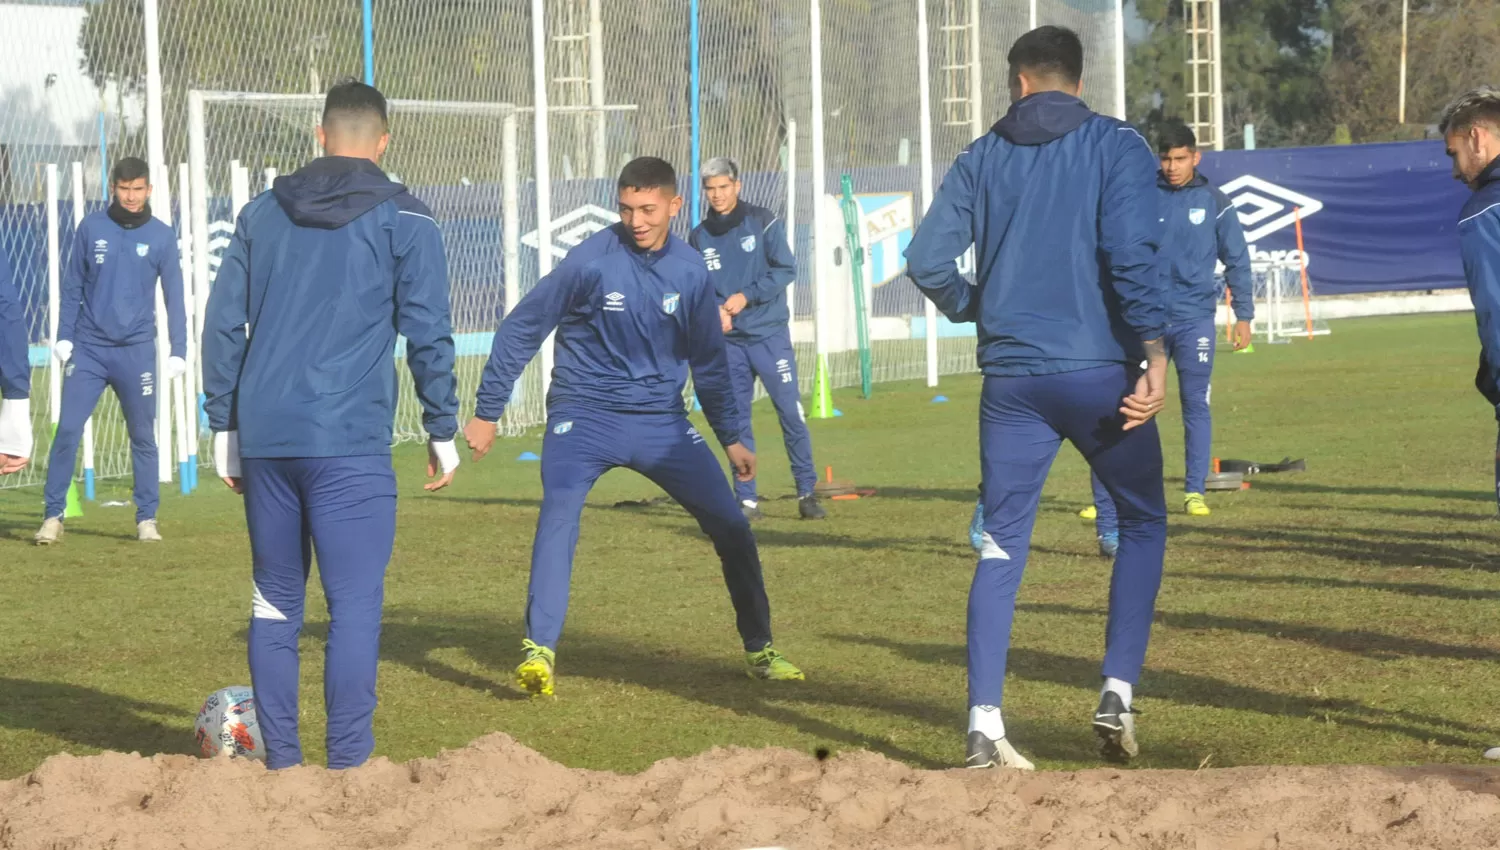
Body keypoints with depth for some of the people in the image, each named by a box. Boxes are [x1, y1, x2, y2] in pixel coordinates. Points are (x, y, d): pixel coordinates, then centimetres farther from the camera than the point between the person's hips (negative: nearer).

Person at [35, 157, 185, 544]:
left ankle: (147, 519, 15)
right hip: (88, 349, 0)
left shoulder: (162, 236, 1)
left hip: (137, 352, 0)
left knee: (143, 437, 6)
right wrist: (64, 337, 1)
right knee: (67, 430, -6)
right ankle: (53, 516, 0)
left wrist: (178, 351, -1)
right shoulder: (91, 228, 3)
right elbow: (72, 287, 7)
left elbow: (174, 298, 3)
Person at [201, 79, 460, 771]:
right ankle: (348, 765, -5)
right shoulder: (403, 220, 1)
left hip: (264, 437, 4)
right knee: (354, 604, -2)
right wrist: (442, 432, 6)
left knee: (275, 602, 12)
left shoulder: (262, 213, 13)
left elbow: (222, 324, 13)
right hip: (349, 442, -4)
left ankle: (280, 762, 15)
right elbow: (429, 334, -1)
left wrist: (225, 426, 19)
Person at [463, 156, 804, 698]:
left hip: (661, 420, 4)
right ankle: (539, 651, -27)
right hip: (585, 414, -4)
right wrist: (487, 413, -3)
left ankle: (759, 651, 17)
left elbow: (708, 359, 13)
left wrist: (731, 436, 17)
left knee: (731, 525, 1)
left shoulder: (691, 272, -1)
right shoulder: (590, 261, -14)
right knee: (559, 515, -28)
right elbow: (520, 330, -5)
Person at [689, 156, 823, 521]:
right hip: (727, 341, 3)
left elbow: (786, 269, -6)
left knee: (791, 412, -7)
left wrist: (746, 296, -15)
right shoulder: (699, 237, 7)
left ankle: (807, 492, 1)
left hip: (769, 334, -3)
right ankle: (747, 500, 9)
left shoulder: (762, 222, -1)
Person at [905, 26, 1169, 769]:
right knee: (1143, 524, 16)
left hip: (1012, 378, 3)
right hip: (1099, 371, -2)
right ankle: (1117, 695, 4)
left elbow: (927, 260, 2)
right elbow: (1131, 252, -14)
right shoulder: (1115, 146, 0)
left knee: (1002, 547, 7)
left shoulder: (982, 158, 8)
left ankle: (984, 726, -1)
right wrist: (1154, 351, -15)